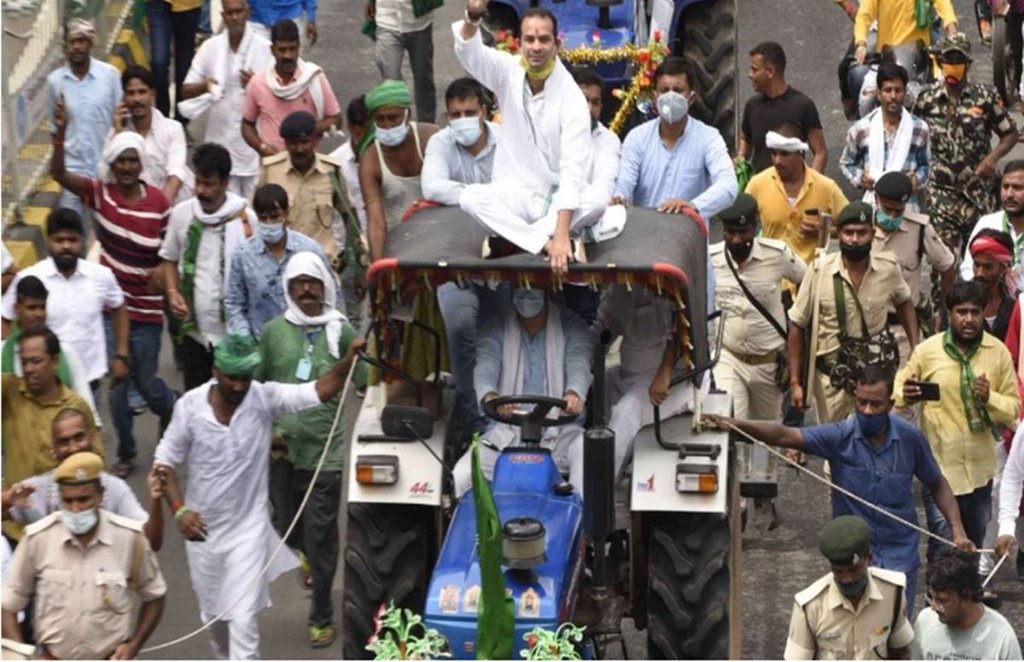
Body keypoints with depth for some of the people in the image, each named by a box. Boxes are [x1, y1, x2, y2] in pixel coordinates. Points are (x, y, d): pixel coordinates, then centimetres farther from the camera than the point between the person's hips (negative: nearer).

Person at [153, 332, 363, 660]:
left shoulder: (265, 398, -16)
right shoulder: (190, 405, -15)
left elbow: (320, 390, -26)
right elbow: (165, 461, -6)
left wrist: (349, 358, -43)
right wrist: (178, 509, -19)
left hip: (247, 527, -2)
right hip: (202, 527, 2)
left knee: (242, 619, -6)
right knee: (213, 612, 21)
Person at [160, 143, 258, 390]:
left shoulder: (245, 218, -10)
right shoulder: (182, 213, 1)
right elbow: (169, 259, 12)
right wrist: (172, 293, -3)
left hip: (234, 332, -3)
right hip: (194, 328, 3)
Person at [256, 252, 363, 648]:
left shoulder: (342, 332, 0)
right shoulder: (274, 331, 4)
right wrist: (266, 429, 0)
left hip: (325, 449, -2)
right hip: (281, 448, 3)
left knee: (321, 539, -1)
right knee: (285, 528, 13)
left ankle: (322, 617, 11)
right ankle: (308, 559, 46)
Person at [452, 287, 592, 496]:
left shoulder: (571, 326, 4)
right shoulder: (495, 328, 6)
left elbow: (579, 364, -15)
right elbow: (485, 366, -13)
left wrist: (574, 394, -42)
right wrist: (490, 396, -40)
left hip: (558, 431, -1)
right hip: (507, 431, 1)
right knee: (462, 475, -23)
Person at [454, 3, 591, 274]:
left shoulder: (572, 97, -16)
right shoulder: (508, 72, -4)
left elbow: (573, 168, -25)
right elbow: (469, 52, -23)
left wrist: (561, 233, -36)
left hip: (556, 198, -2)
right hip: (515, 193, 2)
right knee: (470, 197, -30)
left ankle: (510, 240, -28)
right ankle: (546, 243, -29)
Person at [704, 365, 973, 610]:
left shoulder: (910, 437, -8)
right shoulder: (840, 436, -15)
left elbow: (937, 484, 6)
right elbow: (784, 435, -27)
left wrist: (958, 531, -4)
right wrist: (735, 424, -42)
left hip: (900, 555, 1)